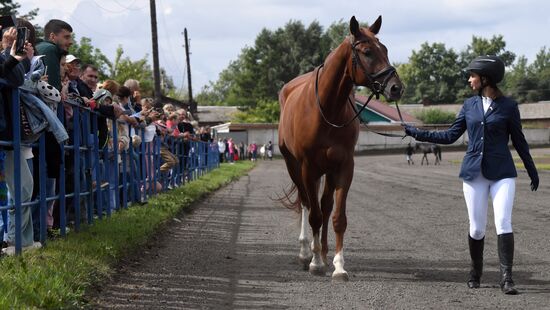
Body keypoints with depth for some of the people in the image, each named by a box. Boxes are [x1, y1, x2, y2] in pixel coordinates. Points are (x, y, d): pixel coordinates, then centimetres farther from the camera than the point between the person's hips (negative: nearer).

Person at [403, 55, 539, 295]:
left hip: (502, 173, -3)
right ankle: (475, 272, 25)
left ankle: (506, 278, -14)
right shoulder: (469, 105, 8)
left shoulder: (508, 106, -2)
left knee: (503, 223, -14)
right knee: (477, 228, 5)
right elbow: (450, 136, 12)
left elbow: (518, 140, 6)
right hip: (474, 173, 3)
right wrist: (418, 134, 8)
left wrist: (532, 171, 10)